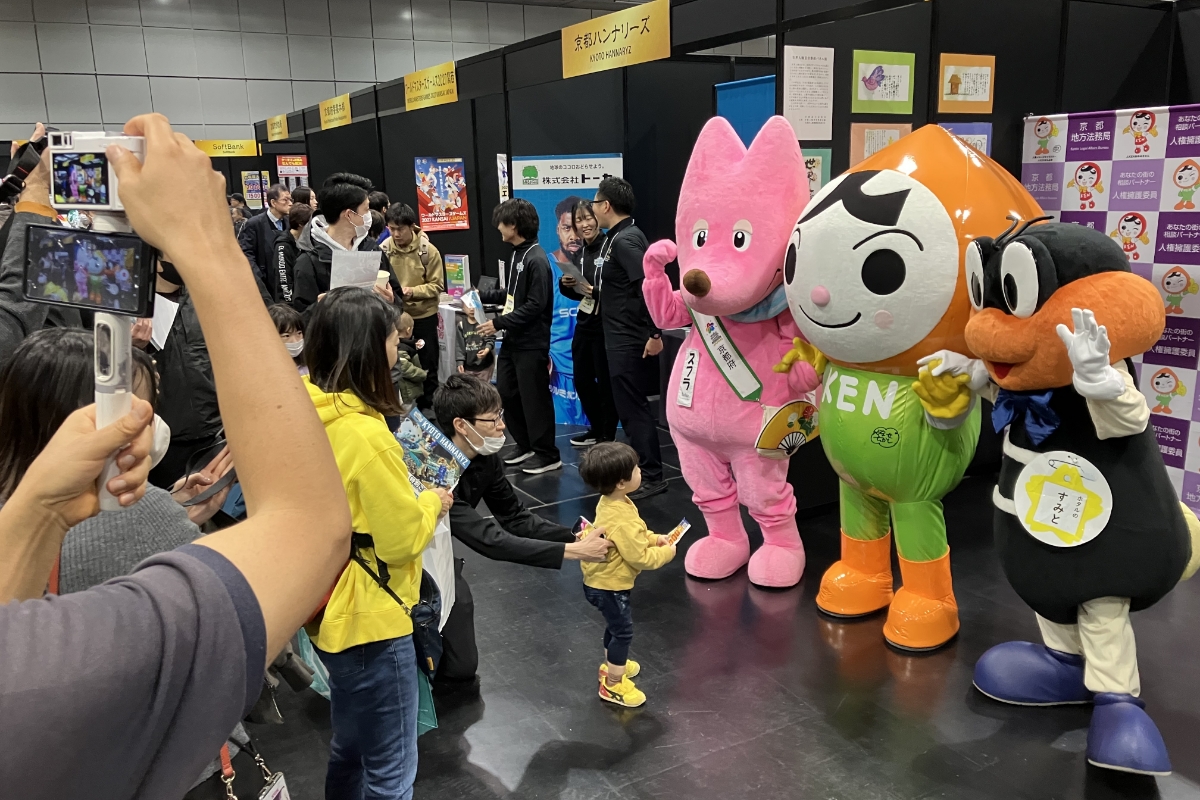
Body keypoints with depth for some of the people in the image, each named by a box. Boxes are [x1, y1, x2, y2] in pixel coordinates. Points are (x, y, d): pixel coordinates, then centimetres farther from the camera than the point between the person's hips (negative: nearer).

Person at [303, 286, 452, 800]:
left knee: (350, 749, 27)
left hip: (331, 612, 9)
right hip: (371, 622, -9)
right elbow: (403, 541, -21)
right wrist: (433, 503, -3)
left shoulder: (310, 416, -1)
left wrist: (408, 499, 9)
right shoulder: (366, 435, -26)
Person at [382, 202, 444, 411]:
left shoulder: (428, 250, -12)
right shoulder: (384, 249, -6)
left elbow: (437, 285, -11)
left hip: (424, 315, -2)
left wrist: (413, 291, -26)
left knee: (428, 365, 9)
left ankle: (427, 406, 23)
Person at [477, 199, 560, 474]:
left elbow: (535, 305, -22)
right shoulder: (517, 254, 10)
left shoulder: (536, 260, -17)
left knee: (534, 399, -1)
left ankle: (547, 455, 12)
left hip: (531, 344, -9)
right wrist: (482, 294, 21)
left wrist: (498, 323, -19)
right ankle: (526, 446, 27)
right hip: (512, 341, 9)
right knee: (506, 394, 13)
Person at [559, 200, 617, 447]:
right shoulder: (579, 253, 10)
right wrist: (566, 284, -1)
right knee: (582, 380, 17)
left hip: (605, 326, -8)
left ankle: (607, 437, 16)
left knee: (605, 383, 2)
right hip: (584, 325, 8)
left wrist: (596, 292, -28)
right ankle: (596, 429, 34)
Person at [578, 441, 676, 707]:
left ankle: (611, 665, 47)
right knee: (623, 631, 6)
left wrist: (653, 538, 2)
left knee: (615, 625, 27)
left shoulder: (608, 502, -4)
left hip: (601, 580, 10)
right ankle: (613, 685, 19)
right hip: (609, 585, -10)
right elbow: (640, 558, -27)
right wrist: (665, 553, -12)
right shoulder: (623, 521, -34)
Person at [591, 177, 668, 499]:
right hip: (622, 339, 10)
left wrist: (655, 334, -27)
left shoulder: (626, 240, -18)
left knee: (632, 408, -4)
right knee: (631, 406, 17)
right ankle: (643, 468, 28)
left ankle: (652, 477, 3)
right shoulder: (619, 238, 13)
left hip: (631, 341, -10)